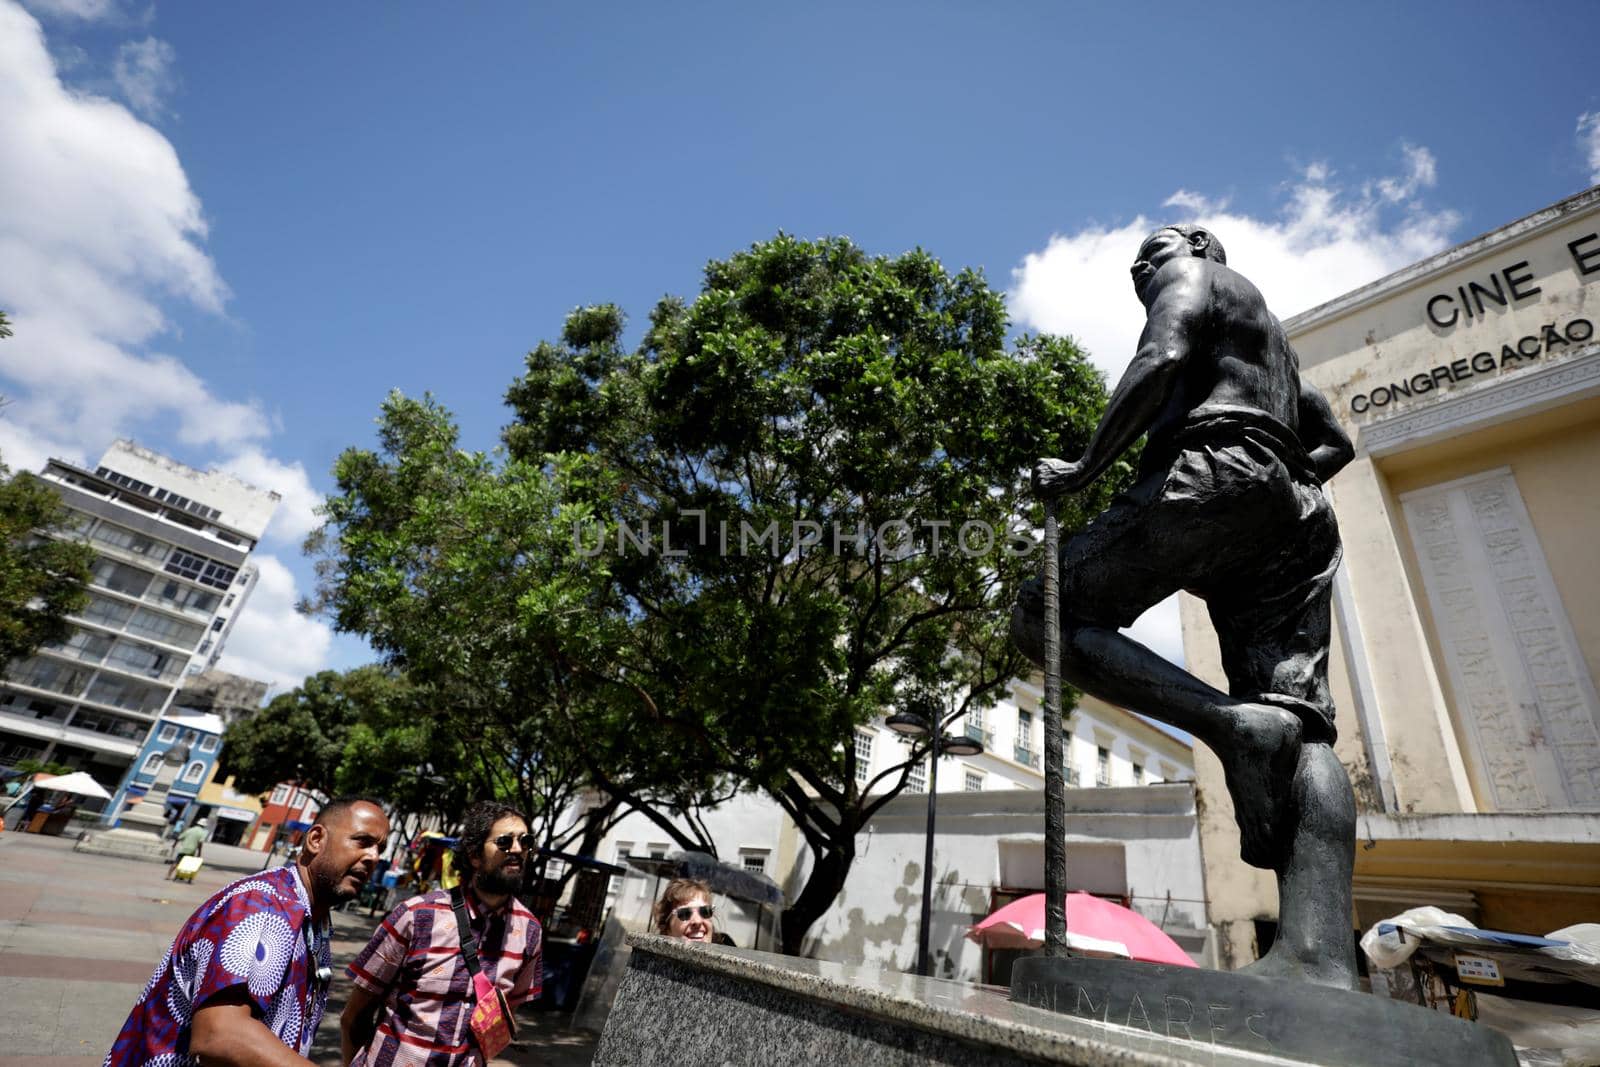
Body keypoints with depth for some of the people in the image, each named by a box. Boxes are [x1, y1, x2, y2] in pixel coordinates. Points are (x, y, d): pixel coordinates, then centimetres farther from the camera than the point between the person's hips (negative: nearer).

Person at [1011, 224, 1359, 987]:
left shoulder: (1192, 276, 16)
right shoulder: (1267, 333, 42)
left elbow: (1159, 361, -8)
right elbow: (1336, 442, 40)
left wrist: (1085, 468, -6)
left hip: (1215, 472, -8)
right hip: (1295, 514, 9)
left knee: (1045, 617, -12)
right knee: (1299, 726, -10)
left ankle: (1233, 723, -27)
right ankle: (1319, 958, -26)